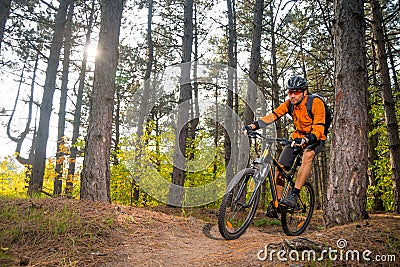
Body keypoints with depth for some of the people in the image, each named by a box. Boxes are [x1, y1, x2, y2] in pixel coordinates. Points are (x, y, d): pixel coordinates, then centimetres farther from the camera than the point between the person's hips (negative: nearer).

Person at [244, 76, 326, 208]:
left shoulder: (316, 103, -23)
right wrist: (253, 126, -29)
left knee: (308, 155, -39)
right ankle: (277, 202, 13)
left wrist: (306, 140, -50)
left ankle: (294, 195, -35)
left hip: (315, 139, -5)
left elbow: (318, 129, -30)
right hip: (298, 137, 5)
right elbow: (273, 115, -15)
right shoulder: (289, 103, -9)